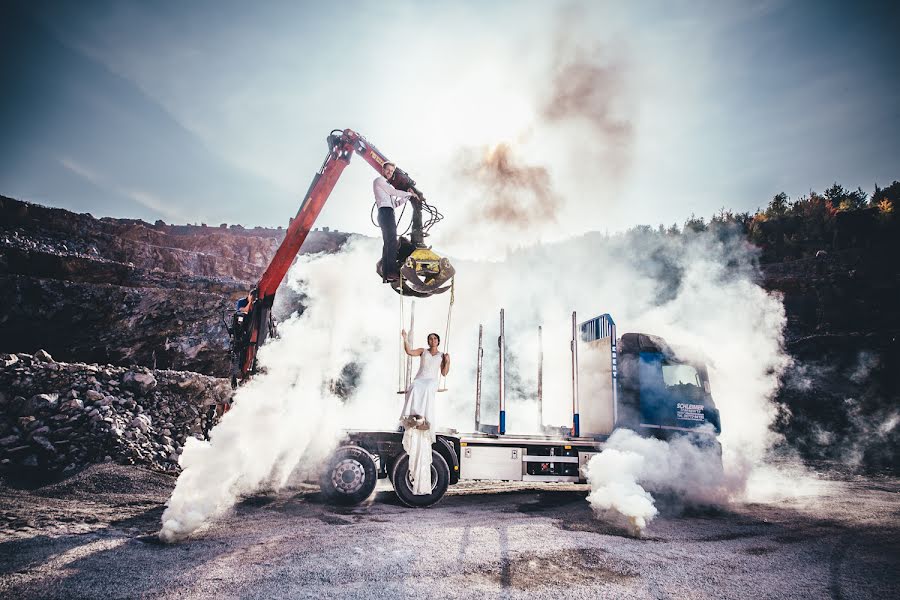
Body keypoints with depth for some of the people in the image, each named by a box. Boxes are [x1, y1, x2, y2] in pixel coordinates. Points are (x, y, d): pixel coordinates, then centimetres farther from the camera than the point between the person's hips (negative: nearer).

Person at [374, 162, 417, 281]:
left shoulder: (388, 186, 31)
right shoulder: (379, 180, 5)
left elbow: (396, 203, 24)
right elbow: (394, 192, -5)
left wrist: (407, 196, 14)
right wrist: (410, 193, 4)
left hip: (389, 214, 10)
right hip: (385, 212, -10)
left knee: (388, 243, 6)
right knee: (392, 242, -19)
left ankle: (386, 273, 4)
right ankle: (392, 272, -27)